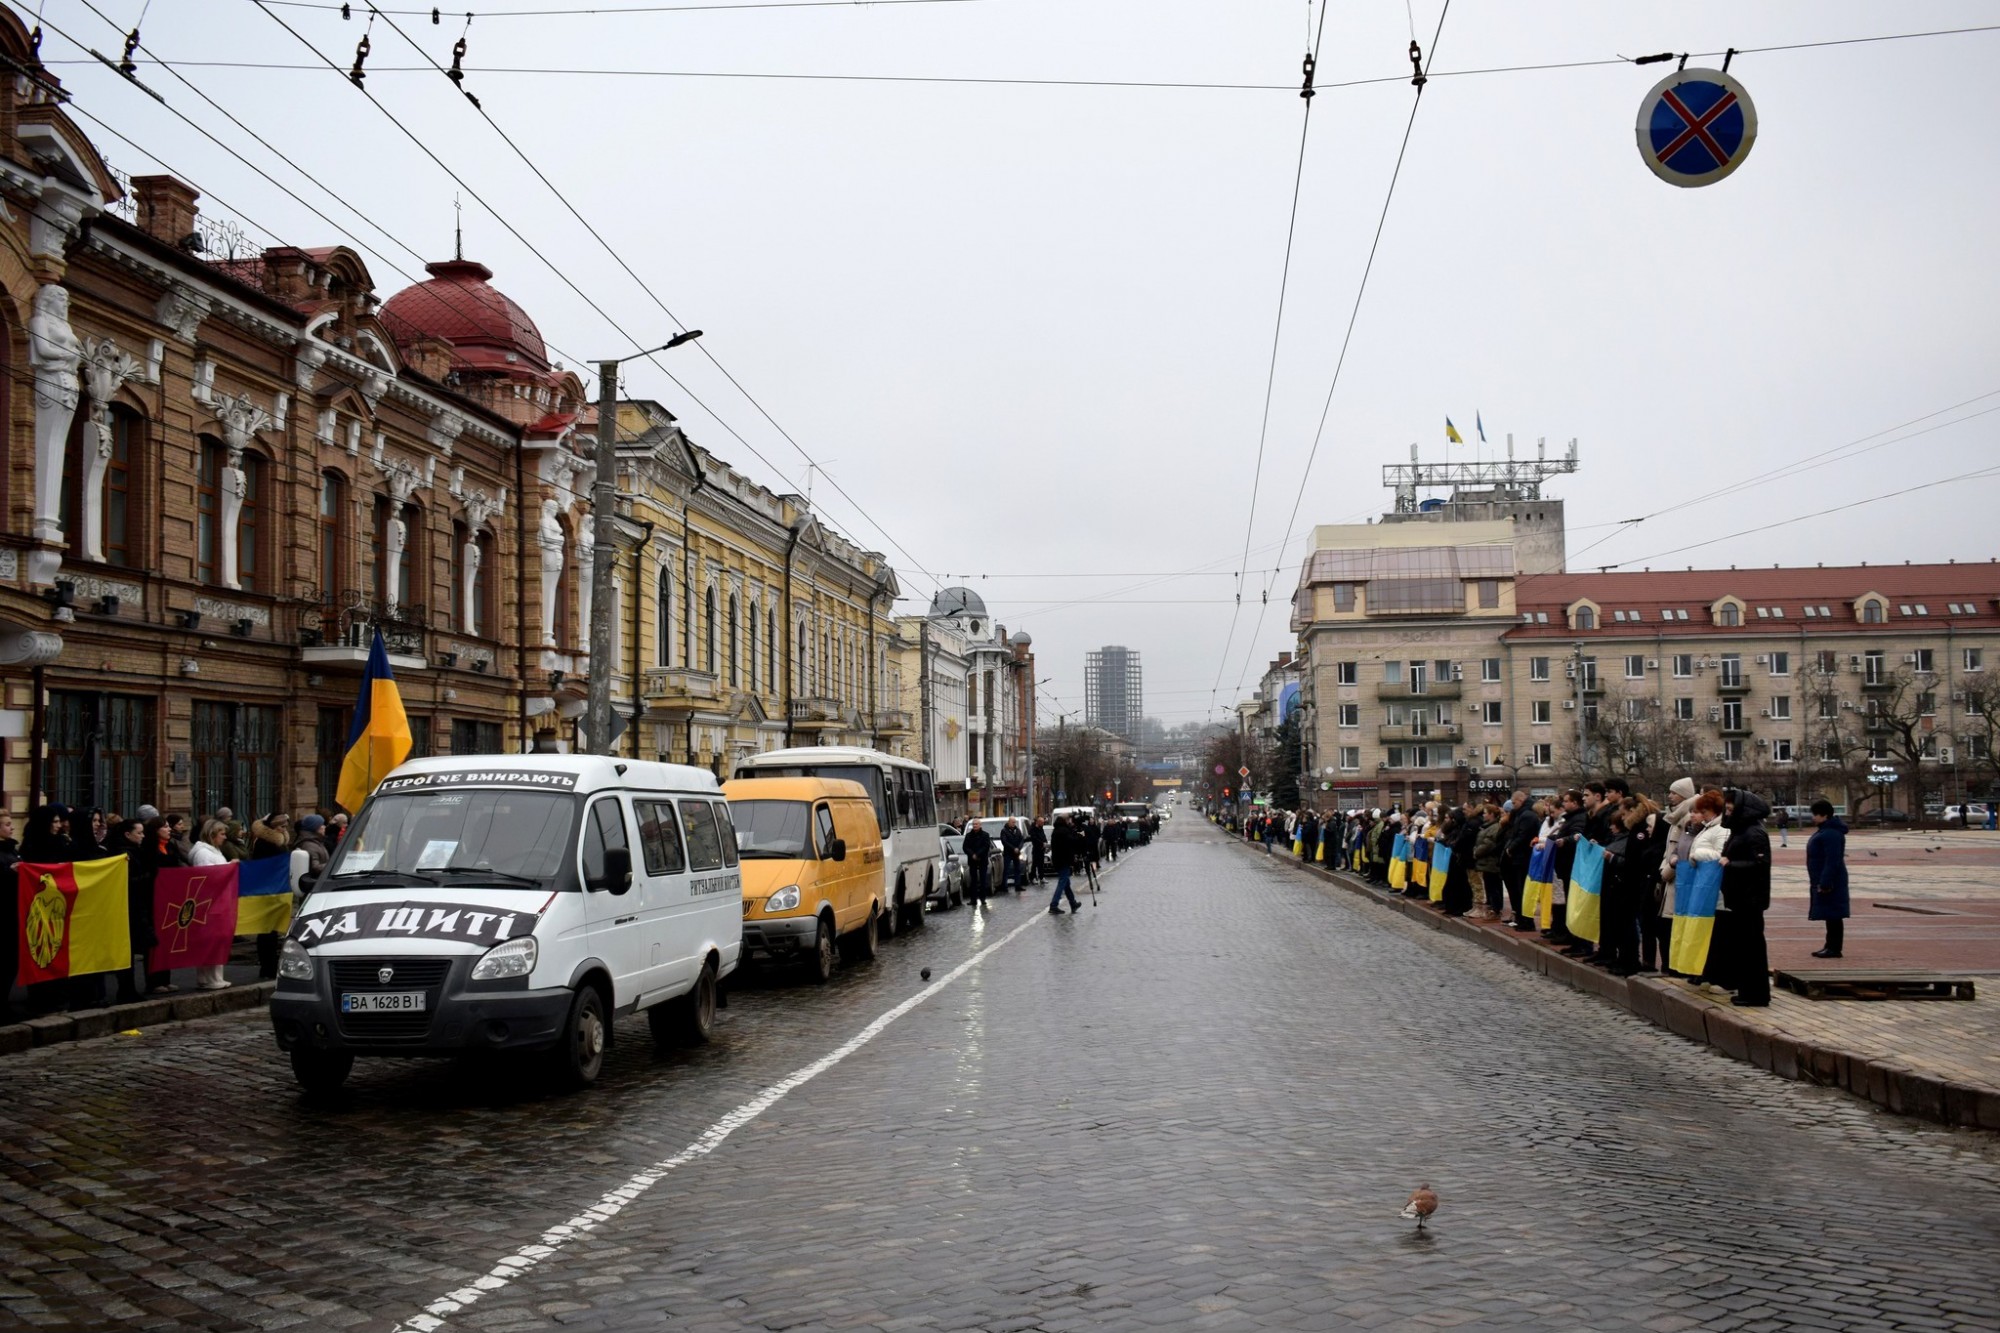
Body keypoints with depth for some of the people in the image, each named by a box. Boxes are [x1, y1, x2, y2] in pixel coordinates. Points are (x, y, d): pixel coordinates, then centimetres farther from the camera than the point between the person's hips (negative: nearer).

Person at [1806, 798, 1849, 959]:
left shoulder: (1831, 834, -20)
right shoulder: (1824, 830, 14)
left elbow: (1832, 861, -25)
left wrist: (1825, 883, -25)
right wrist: (1819, 882, 21)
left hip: (1829, 882, -11)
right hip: (1823, 881, 11)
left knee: (1833, 915, -6)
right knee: (1830, 915, 14)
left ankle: (1834, 948, -3)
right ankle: (1830, 946, 20)